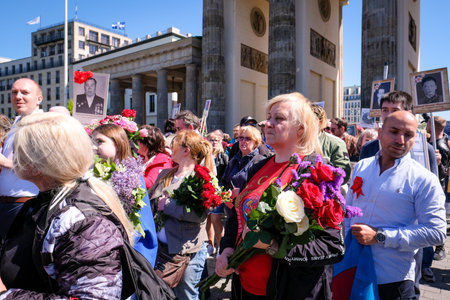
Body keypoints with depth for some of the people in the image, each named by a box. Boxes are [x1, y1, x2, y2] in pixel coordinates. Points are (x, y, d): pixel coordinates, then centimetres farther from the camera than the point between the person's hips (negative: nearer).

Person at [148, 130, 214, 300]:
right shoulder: (164, 175, 10)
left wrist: (167, 205, -17)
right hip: (160, 248, 7)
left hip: (187, 252, -7)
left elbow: (199, 213, -25)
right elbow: (148, 198, 18)